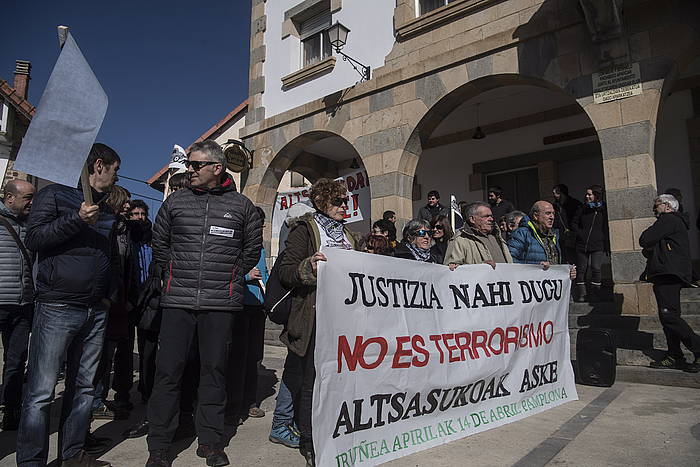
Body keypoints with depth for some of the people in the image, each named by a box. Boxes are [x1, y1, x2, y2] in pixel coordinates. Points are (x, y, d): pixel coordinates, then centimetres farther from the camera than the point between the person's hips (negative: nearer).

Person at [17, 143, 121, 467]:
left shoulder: (107, 210, 19)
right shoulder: (55, 194, 2)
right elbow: (33, 239, -9)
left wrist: (110, 295, 12)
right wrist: (77, 219, -19)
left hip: (96, 312, 6)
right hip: (57, 307, -6)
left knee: (84, 387, 10)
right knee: (41, 392, -3)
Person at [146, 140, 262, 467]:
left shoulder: (241, 205, 5)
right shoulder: (175, 201, 8)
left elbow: (253, 248, 13)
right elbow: (159, 242, 18)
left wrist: (230, 277, 9)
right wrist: (175, 275, 13)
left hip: (221, 303, -1)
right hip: (178, 301, 1)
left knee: (214, 370, 8)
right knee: (168, 370, 2)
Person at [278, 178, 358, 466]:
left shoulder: (346, 235, 21)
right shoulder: (305, 229, 1)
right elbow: (285, 272, -5)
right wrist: (308, 267, -23)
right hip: (315, 318, -5)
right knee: (312, 380, -1)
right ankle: (309, 442, 15)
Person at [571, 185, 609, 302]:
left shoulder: (603, 209, 1)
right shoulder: (582, 208, 9)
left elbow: (607, 228, 2)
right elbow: (573, 223, 15)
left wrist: (606, 245, -4)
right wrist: (579, 233, 0)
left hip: (598, 245, -3)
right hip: (582, 245, 3)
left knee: (596, 269, -7)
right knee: (581, 269, 4)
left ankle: (594, 295, 2)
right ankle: (581, 295, 11)